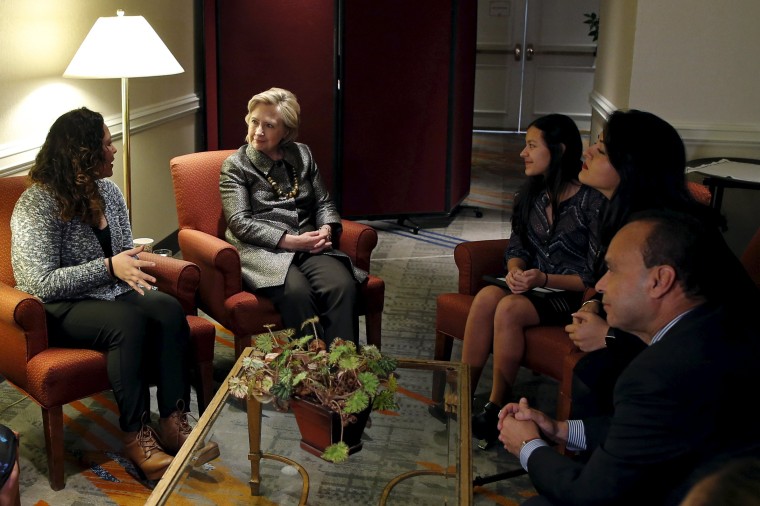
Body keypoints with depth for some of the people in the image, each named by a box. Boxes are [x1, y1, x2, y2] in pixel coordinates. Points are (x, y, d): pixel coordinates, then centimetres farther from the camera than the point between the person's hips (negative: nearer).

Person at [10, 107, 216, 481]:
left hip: (111, 294, 7)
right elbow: (41, 284, -23)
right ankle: (136, 436, -23)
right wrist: (109, 268, -26)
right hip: (58, 309, -6)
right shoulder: (37, 204, -17)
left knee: (168, 308, -23)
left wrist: (132, 267, -7)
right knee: (128, 323, -34)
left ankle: (173, 421, -20)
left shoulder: (107, 190, 6)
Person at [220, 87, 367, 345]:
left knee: (343, 285, -27)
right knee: (297, 291, -35)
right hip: (261, 250, -4)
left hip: (307, 245, 4)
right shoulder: (235, 165, 4)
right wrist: (290, 240, -15)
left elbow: (324, 202, 20)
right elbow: (240, 223, -6)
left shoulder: (302, 154, 17)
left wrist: (326, 229, -3)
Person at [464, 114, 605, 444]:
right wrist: (515, 270, -11)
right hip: (534, 284, 6)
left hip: (573, 295, -6)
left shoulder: (592, 202, -14)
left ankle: (495, 406, -19)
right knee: (487, 296, -26)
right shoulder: (532, 194, 7)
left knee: (510, 308, -32)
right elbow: (517, 246, 12)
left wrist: (545, 279, -24)